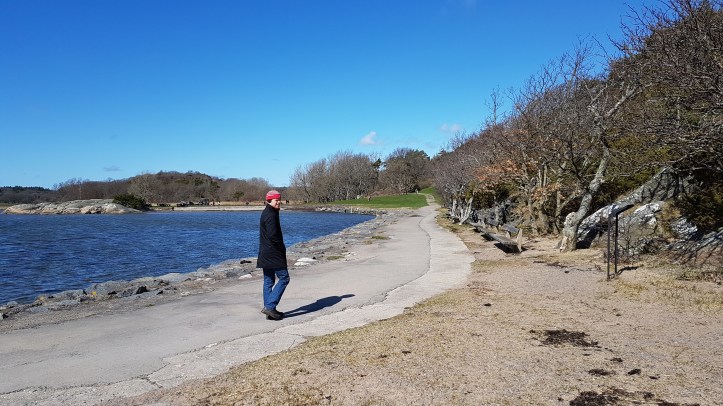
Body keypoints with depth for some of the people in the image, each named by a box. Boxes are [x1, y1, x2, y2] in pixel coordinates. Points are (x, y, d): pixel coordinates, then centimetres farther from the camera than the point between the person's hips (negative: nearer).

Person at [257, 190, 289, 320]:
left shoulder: (266, 213, 17)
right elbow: (273, 236, -22)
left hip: (265, 254, 11)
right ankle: (270, 306, -9)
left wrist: (281, 249, 15)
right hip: (273, 254, -11)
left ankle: (269, 311, 16)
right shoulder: (271, 215, -15)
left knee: (268, 281, 11)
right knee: (284, 278, -6)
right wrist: (282, 249, -9)